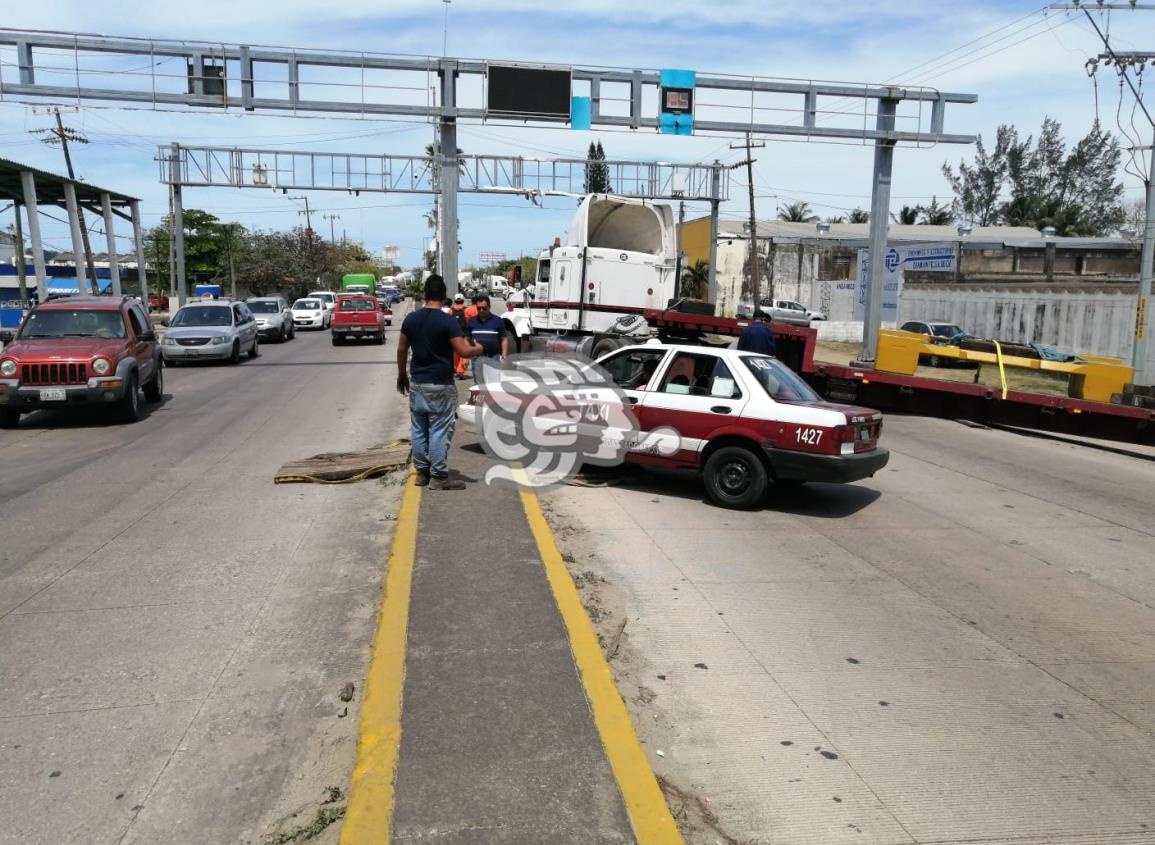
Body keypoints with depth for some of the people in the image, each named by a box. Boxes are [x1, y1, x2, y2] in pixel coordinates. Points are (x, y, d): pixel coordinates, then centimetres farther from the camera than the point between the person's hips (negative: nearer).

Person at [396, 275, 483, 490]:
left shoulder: (411, 319, 3)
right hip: (440, 386, -5)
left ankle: (422, 472, 21)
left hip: (416, 384, 5)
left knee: (419, 430, 13)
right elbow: (463, 352, -18)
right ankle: (438, 477, 4)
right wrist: (478, 349, 4)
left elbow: (401, 350, 10)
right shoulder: (447, 321, -14)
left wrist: (402, 375, 22)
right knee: (439, 432, 0)